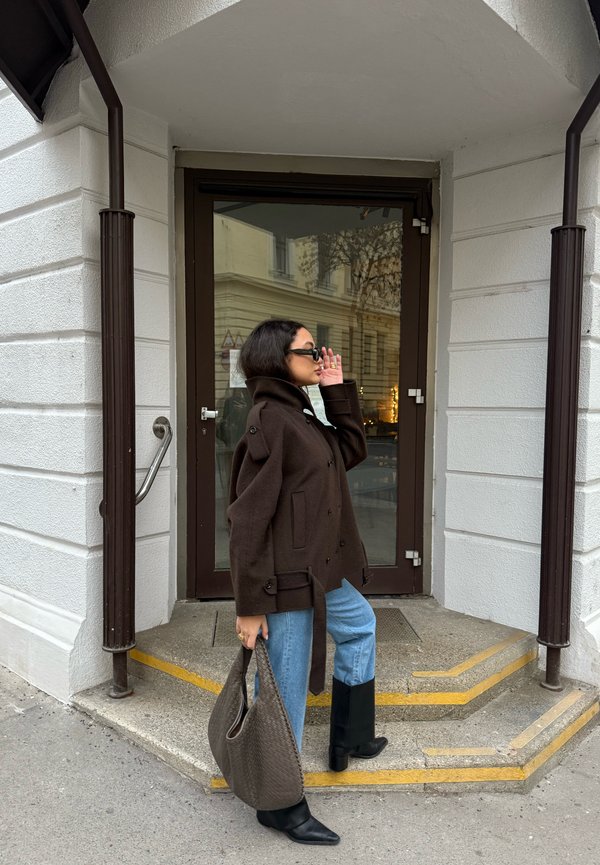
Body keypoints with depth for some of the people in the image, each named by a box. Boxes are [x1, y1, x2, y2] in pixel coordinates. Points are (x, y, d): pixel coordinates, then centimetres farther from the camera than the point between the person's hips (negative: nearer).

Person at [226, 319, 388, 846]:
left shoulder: (301, 415, 10)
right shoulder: (270, 419, -19)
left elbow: (352, 451, 15)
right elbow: (249, 516, -22)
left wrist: (338, 391, 5)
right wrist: (251, 604, -20)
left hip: (320, 572, 11)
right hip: (285, 581, -11)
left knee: (361, 625, 31)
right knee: (285, 695, 5)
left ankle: (349, 741, 46)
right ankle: (280, 806, 29)